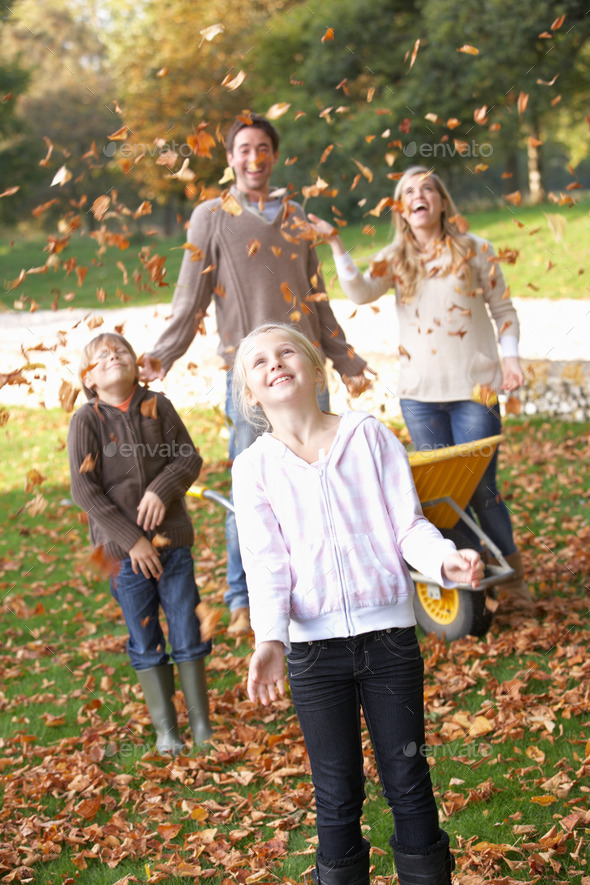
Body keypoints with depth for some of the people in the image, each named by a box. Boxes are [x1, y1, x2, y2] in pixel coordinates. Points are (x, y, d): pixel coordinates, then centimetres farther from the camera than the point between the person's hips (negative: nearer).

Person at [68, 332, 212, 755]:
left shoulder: (157, 406, 0)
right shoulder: (86, 421, -7)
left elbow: (190, 459, 2)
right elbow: (85, 489, -10)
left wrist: (162, 488, -19)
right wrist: (131, 540, -13)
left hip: (172, 539, 2)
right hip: (124, 549, -1)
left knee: (187, 630, 6)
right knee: (145, 641, 7)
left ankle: (202, 722, 19)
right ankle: (166, 728, 18)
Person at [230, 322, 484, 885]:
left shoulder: (369, 435, 3)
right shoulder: (253, 468, 3)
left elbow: (408, 524, 0)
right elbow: (265, 562, -5)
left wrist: (446, 560, -21)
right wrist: (269, 638, -21)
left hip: (389, 633, 0)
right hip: (314, 647, 0)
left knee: (408, 779, 7)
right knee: (337, 793, 8)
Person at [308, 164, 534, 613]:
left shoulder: (475, 249, 4)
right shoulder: (396, 259, 9)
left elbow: (504, 310, 8)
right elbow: (360, 292, -10)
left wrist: (510, 356, -7)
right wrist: (335, 242, -16)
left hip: (475, 389, -2)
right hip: (420, 393, 3)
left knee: (480, 489, -4)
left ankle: (513, 578, 14)